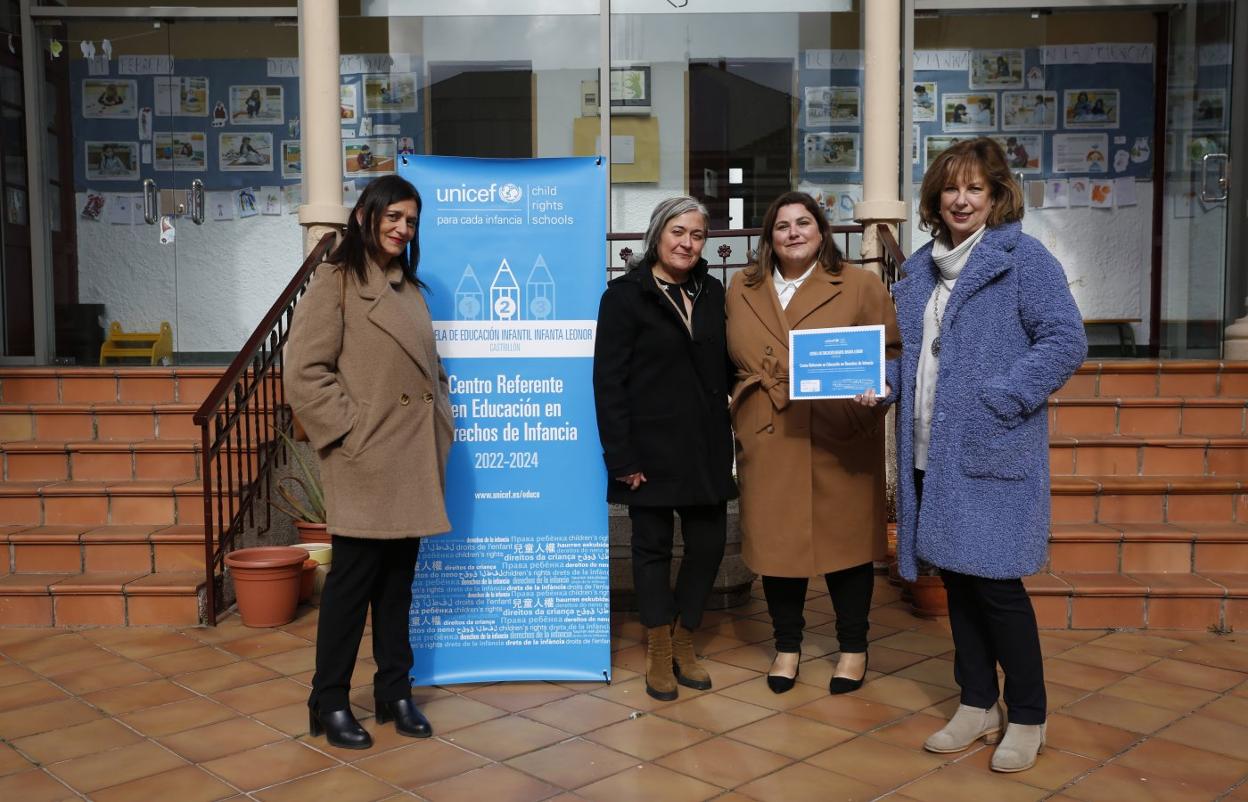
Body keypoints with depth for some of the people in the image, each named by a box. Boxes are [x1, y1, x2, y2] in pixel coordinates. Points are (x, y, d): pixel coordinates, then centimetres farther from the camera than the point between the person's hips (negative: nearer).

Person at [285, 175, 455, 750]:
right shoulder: (335, 282, -6)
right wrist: (349, 430, -16)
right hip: (365, 459, -7)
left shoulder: (409, 288, 16)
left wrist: (441, 420, 9)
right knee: (353, 578, 1)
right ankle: (329, 703, 16)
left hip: (414, 456, 7)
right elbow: (303, 373, -13)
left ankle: (394, 691, 25)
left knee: (398, 579, 13)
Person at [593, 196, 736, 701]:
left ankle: (683, 645, 26)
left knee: (709, 543, 5)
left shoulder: (712, 292, 10)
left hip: (706, 446, 5)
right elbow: (608, 381, -9)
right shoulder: (625, 295, -6)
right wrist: (621, 457, -14)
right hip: (652, 447, -4)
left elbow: (724, 367, 14)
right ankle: (659, 654, 24)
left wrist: (727, 438, 4)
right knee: (653, 546, 7)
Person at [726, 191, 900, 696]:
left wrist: (876, 389, -19)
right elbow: (735, 357, 15)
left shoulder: (860, 285, 2)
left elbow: (891, 352, -1)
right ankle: (787, 645, 26)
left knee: (845, 537, 7)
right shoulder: (742, 289, 11)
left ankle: (853, 647, 26)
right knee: (776, 539, 7)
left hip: (840, 439, -2)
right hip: (768, 440, 2)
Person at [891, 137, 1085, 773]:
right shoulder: (922, 267, 14)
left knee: (996, 583, -3)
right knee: (956, 578, 13)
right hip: (932, 454, 7)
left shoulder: (1022, 258, -6)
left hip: (993, 454, -7)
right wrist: (885, 383, 1)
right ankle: (978, 706, 28)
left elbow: (1065, 340, -13)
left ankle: (1027, 719, 15)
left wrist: (1000, 399, -19)